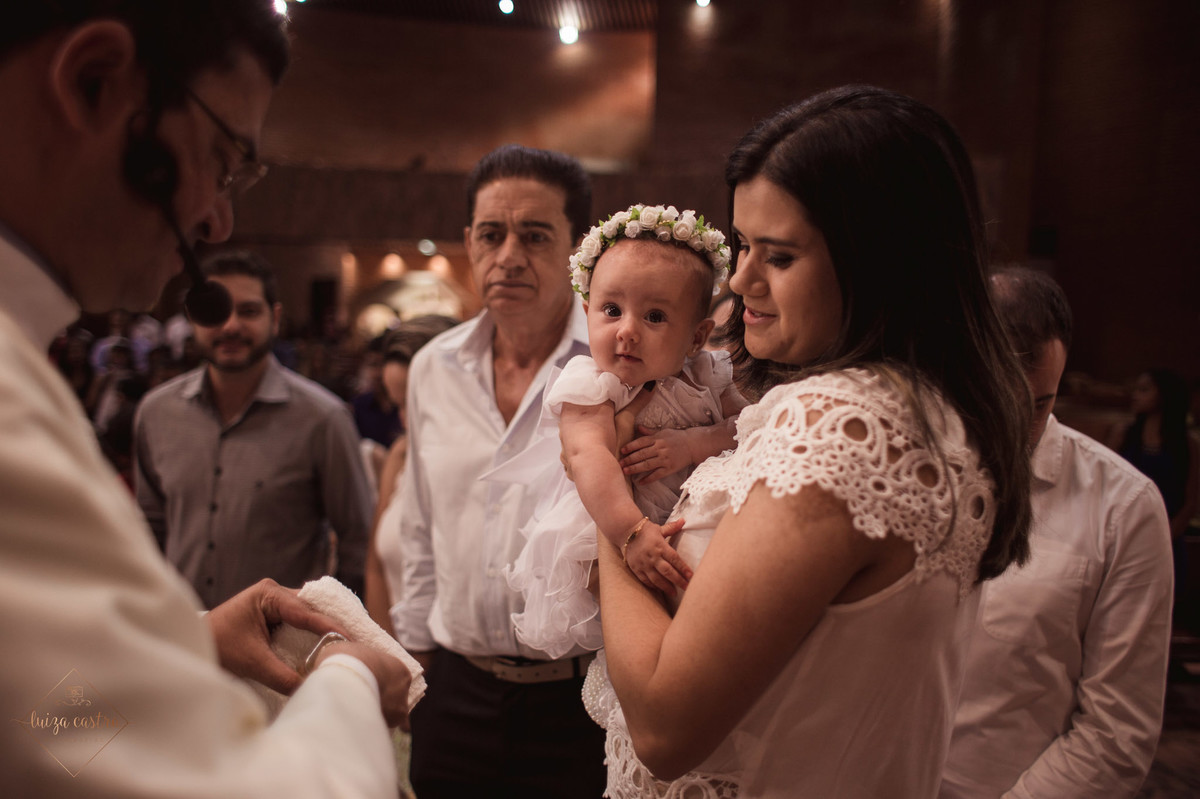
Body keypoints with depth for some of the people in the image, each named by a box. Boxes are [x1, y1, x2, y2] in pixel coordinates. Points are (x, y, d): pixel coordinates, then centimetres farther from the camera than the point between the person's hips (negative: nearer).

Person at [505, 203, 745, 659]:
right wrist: (631, 533, -46)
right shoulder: (591, 389, -15)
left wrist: (693, 443, -21)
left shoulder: (703, 379, 1)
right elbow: (590, 457, -31)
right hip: (609, 529, -3)